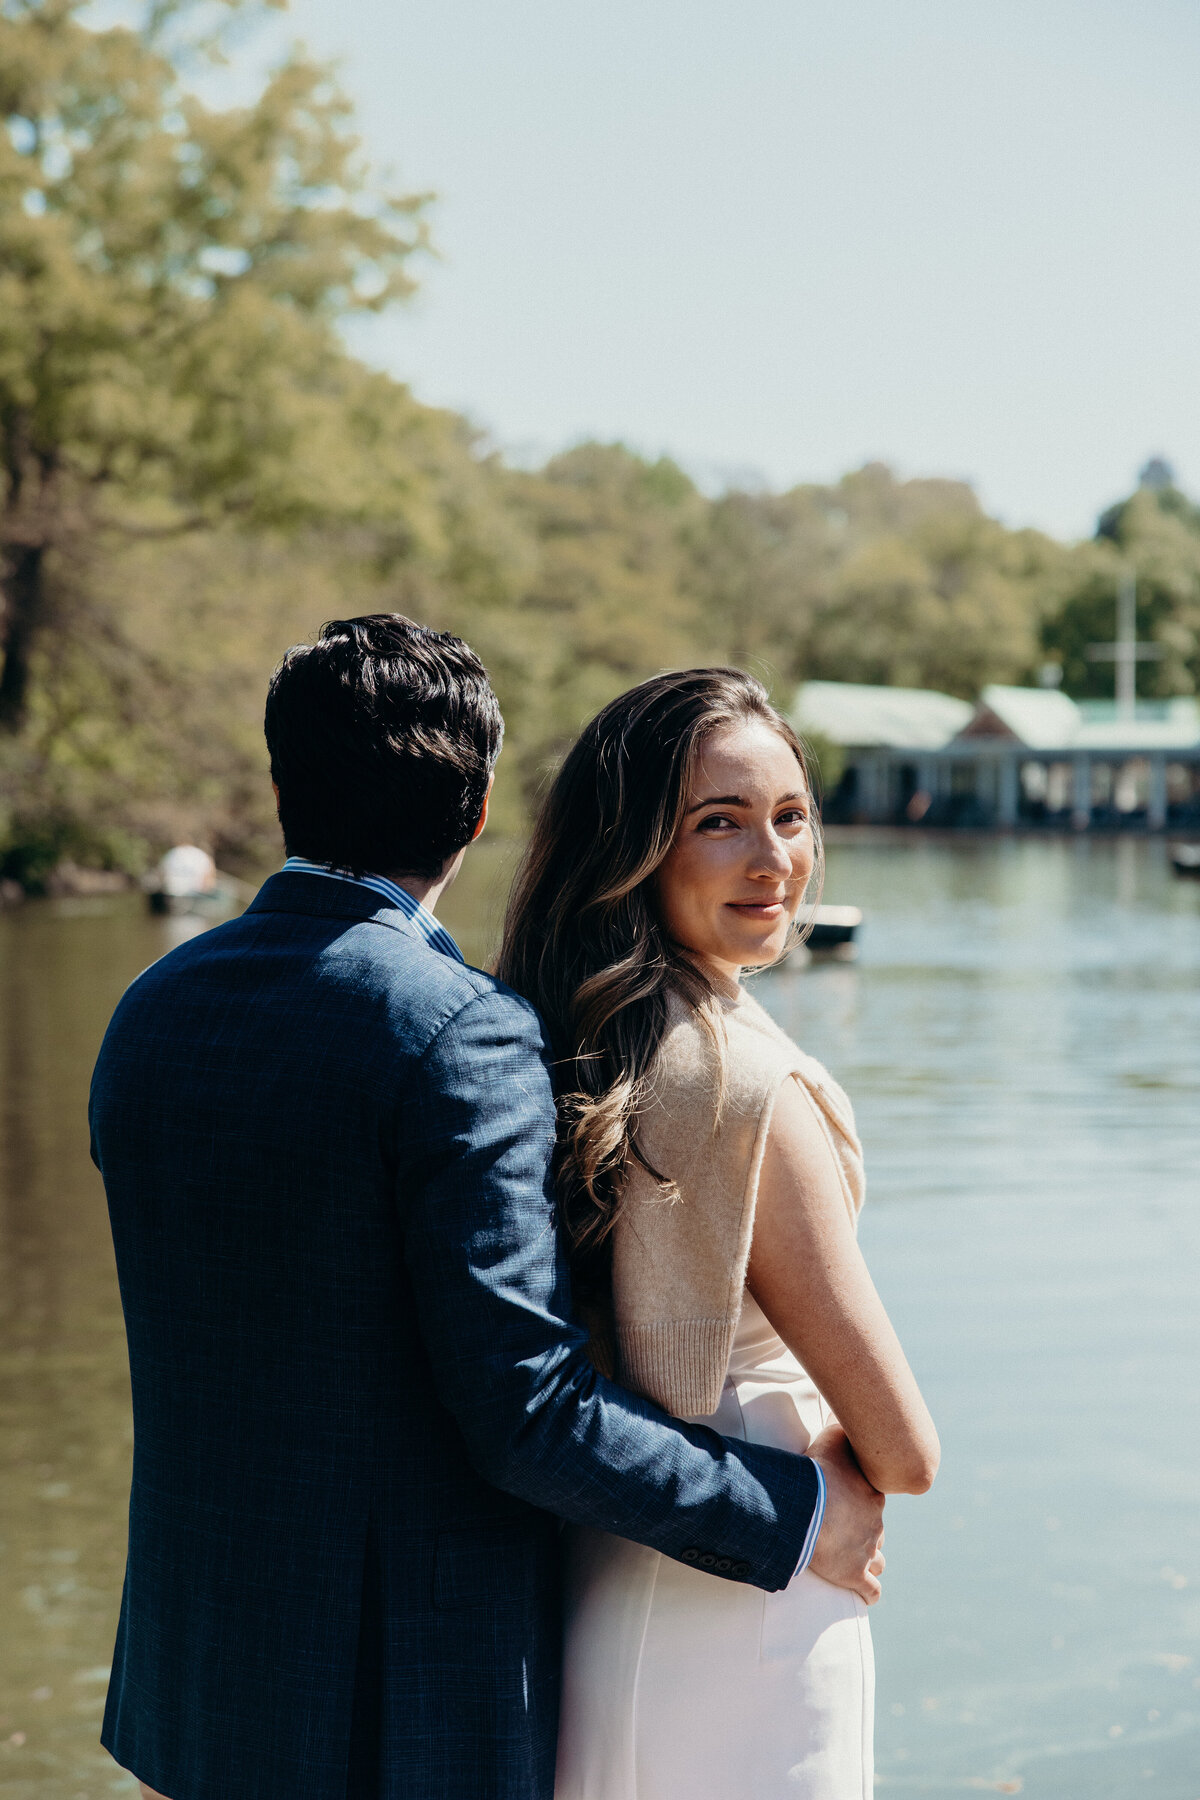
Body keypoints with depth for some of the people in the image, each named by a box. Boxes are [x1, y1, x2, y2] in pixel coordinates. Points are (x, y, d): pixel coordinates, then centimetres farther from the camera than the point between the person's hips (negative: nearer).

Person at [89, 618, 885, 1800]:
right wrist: (795, 1510, -10)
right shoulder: (464, 1035, -19)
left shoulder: (150, 1010, 4)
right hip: (412, 1703, -7)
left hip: (194, 1662, 7)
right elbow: (527, 1414, -22)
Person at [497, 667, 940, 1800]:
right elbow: (903, 1450, -20)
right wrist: (827, 1473, -1)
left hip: (578, 1575, 8)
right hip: (734, 1622, -8)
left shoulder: (554, 1045, -1)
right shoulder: (750, 1086, -25)